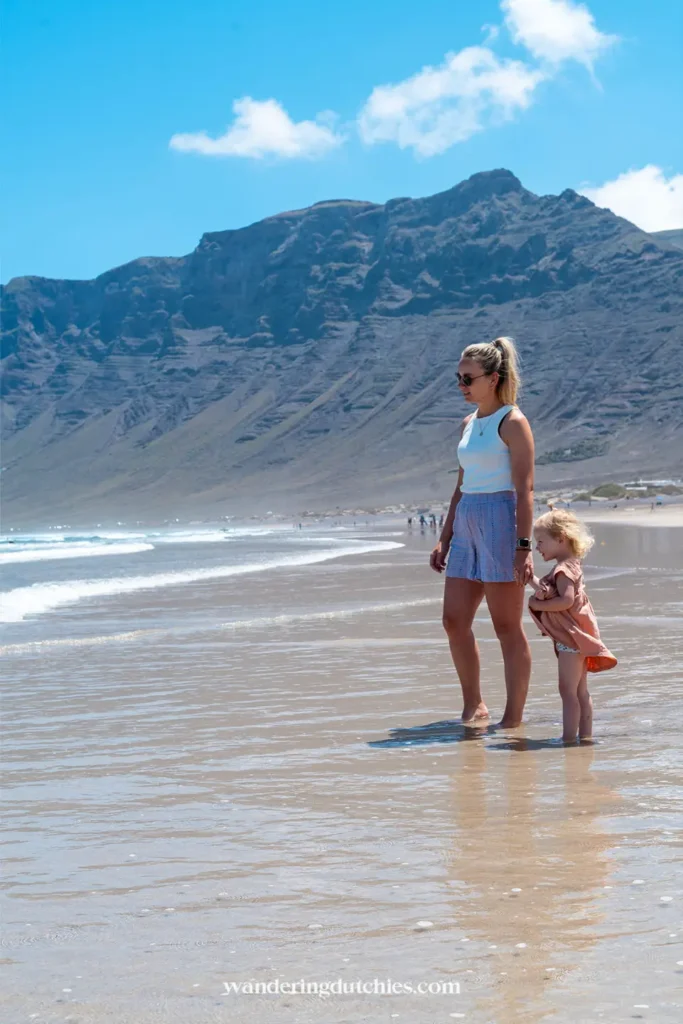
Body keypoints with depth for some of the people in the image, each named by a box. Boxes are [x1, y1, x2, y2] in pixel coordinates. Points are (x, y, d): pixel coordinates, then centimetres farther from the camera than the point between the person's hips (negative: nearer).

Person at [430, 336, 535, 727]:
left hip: (502, 522, -8)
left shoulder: (513, 422, -8)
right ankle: (474, 706, 19)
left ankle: (514, 718, 5)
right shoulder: (469, 424, 16)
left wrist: (524, 545, -20)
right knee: (455, 621, 5)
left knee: (507, 627, -2)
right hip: (467, 523, 8)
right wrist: (445, 538, 18)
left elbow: (525, 488, -14)